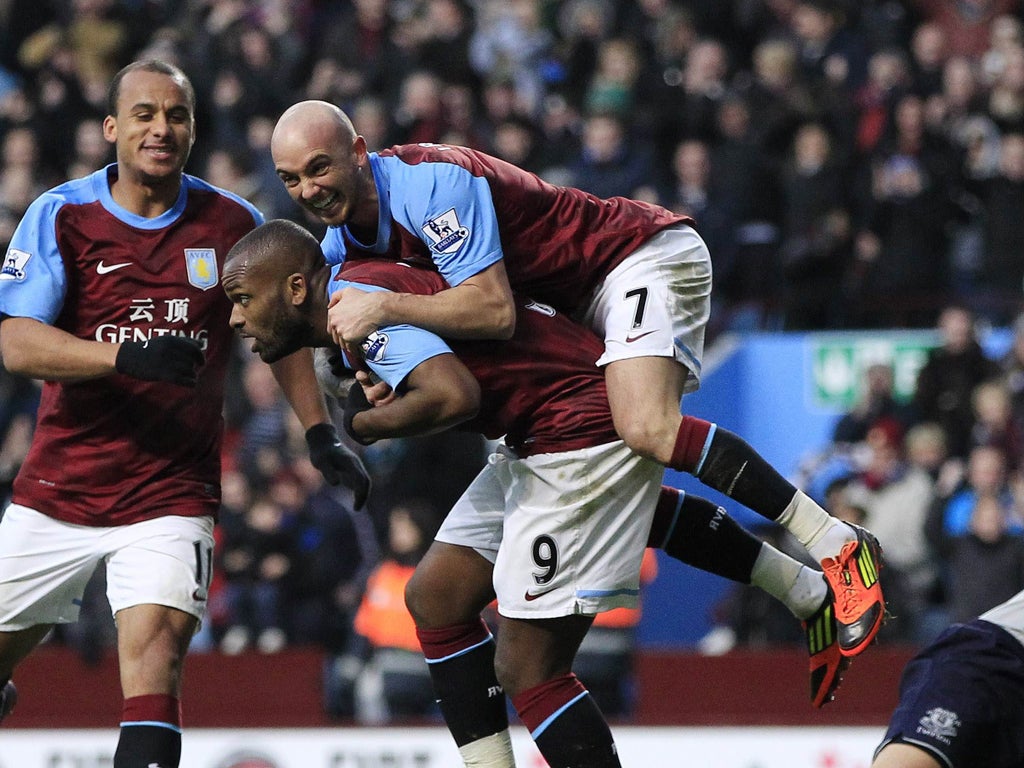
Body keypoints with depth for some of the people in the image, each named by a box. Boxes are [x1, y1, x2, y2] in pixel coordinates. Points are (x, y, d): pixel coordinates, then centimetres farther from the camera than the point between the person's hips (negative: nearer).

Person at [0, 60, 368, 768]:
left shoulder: (233, 224, 1)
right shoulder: (61, 216, -4)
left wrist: (321, 431, 7)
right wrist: (128, 356, -28)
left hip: (172, 492, -1)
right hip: (58, 490, 1)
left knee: (155, 644, -23)